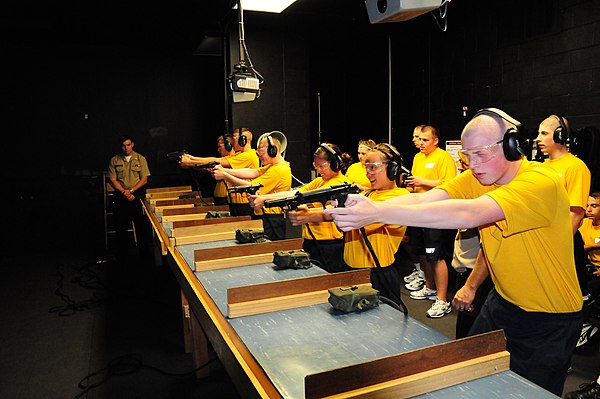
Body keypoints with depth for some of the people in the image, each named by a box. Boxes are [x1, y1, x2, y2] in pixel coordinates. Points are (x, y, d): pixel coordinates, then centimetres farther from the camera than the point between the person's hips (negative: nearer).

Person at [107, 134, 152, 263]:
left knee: (142, 226, 3)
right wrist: (124, 192, -12)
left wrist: (131, 190, -12)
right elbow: (112, 180, 1)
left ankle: (145, 255, 14)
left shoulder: (140, 159, 3)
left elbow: (144, 179, -1)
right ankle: (122, 257, 18)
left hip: (138, 196, -1)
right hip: (121, 198, 1)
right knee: (121, 227, 6)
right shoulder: (114, 160, 5)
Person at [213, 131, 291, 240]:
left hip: (271, 221, -10)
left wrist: (224, 176, -16)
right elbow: (252, 172, 4)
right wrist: (224, 170, -6)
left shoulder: (278, 170, -18)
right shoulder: (273, 166, 14)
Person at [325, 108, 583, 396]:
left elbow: (469, 214, -43)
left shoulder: (541, 182, -27)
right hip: (502, 301, 6)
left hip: (550, 321, -5)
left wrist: (378, 213, -49)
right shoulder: (478, 177, -7)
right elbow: (424, 199, -22)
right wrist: (366, 207, -40)